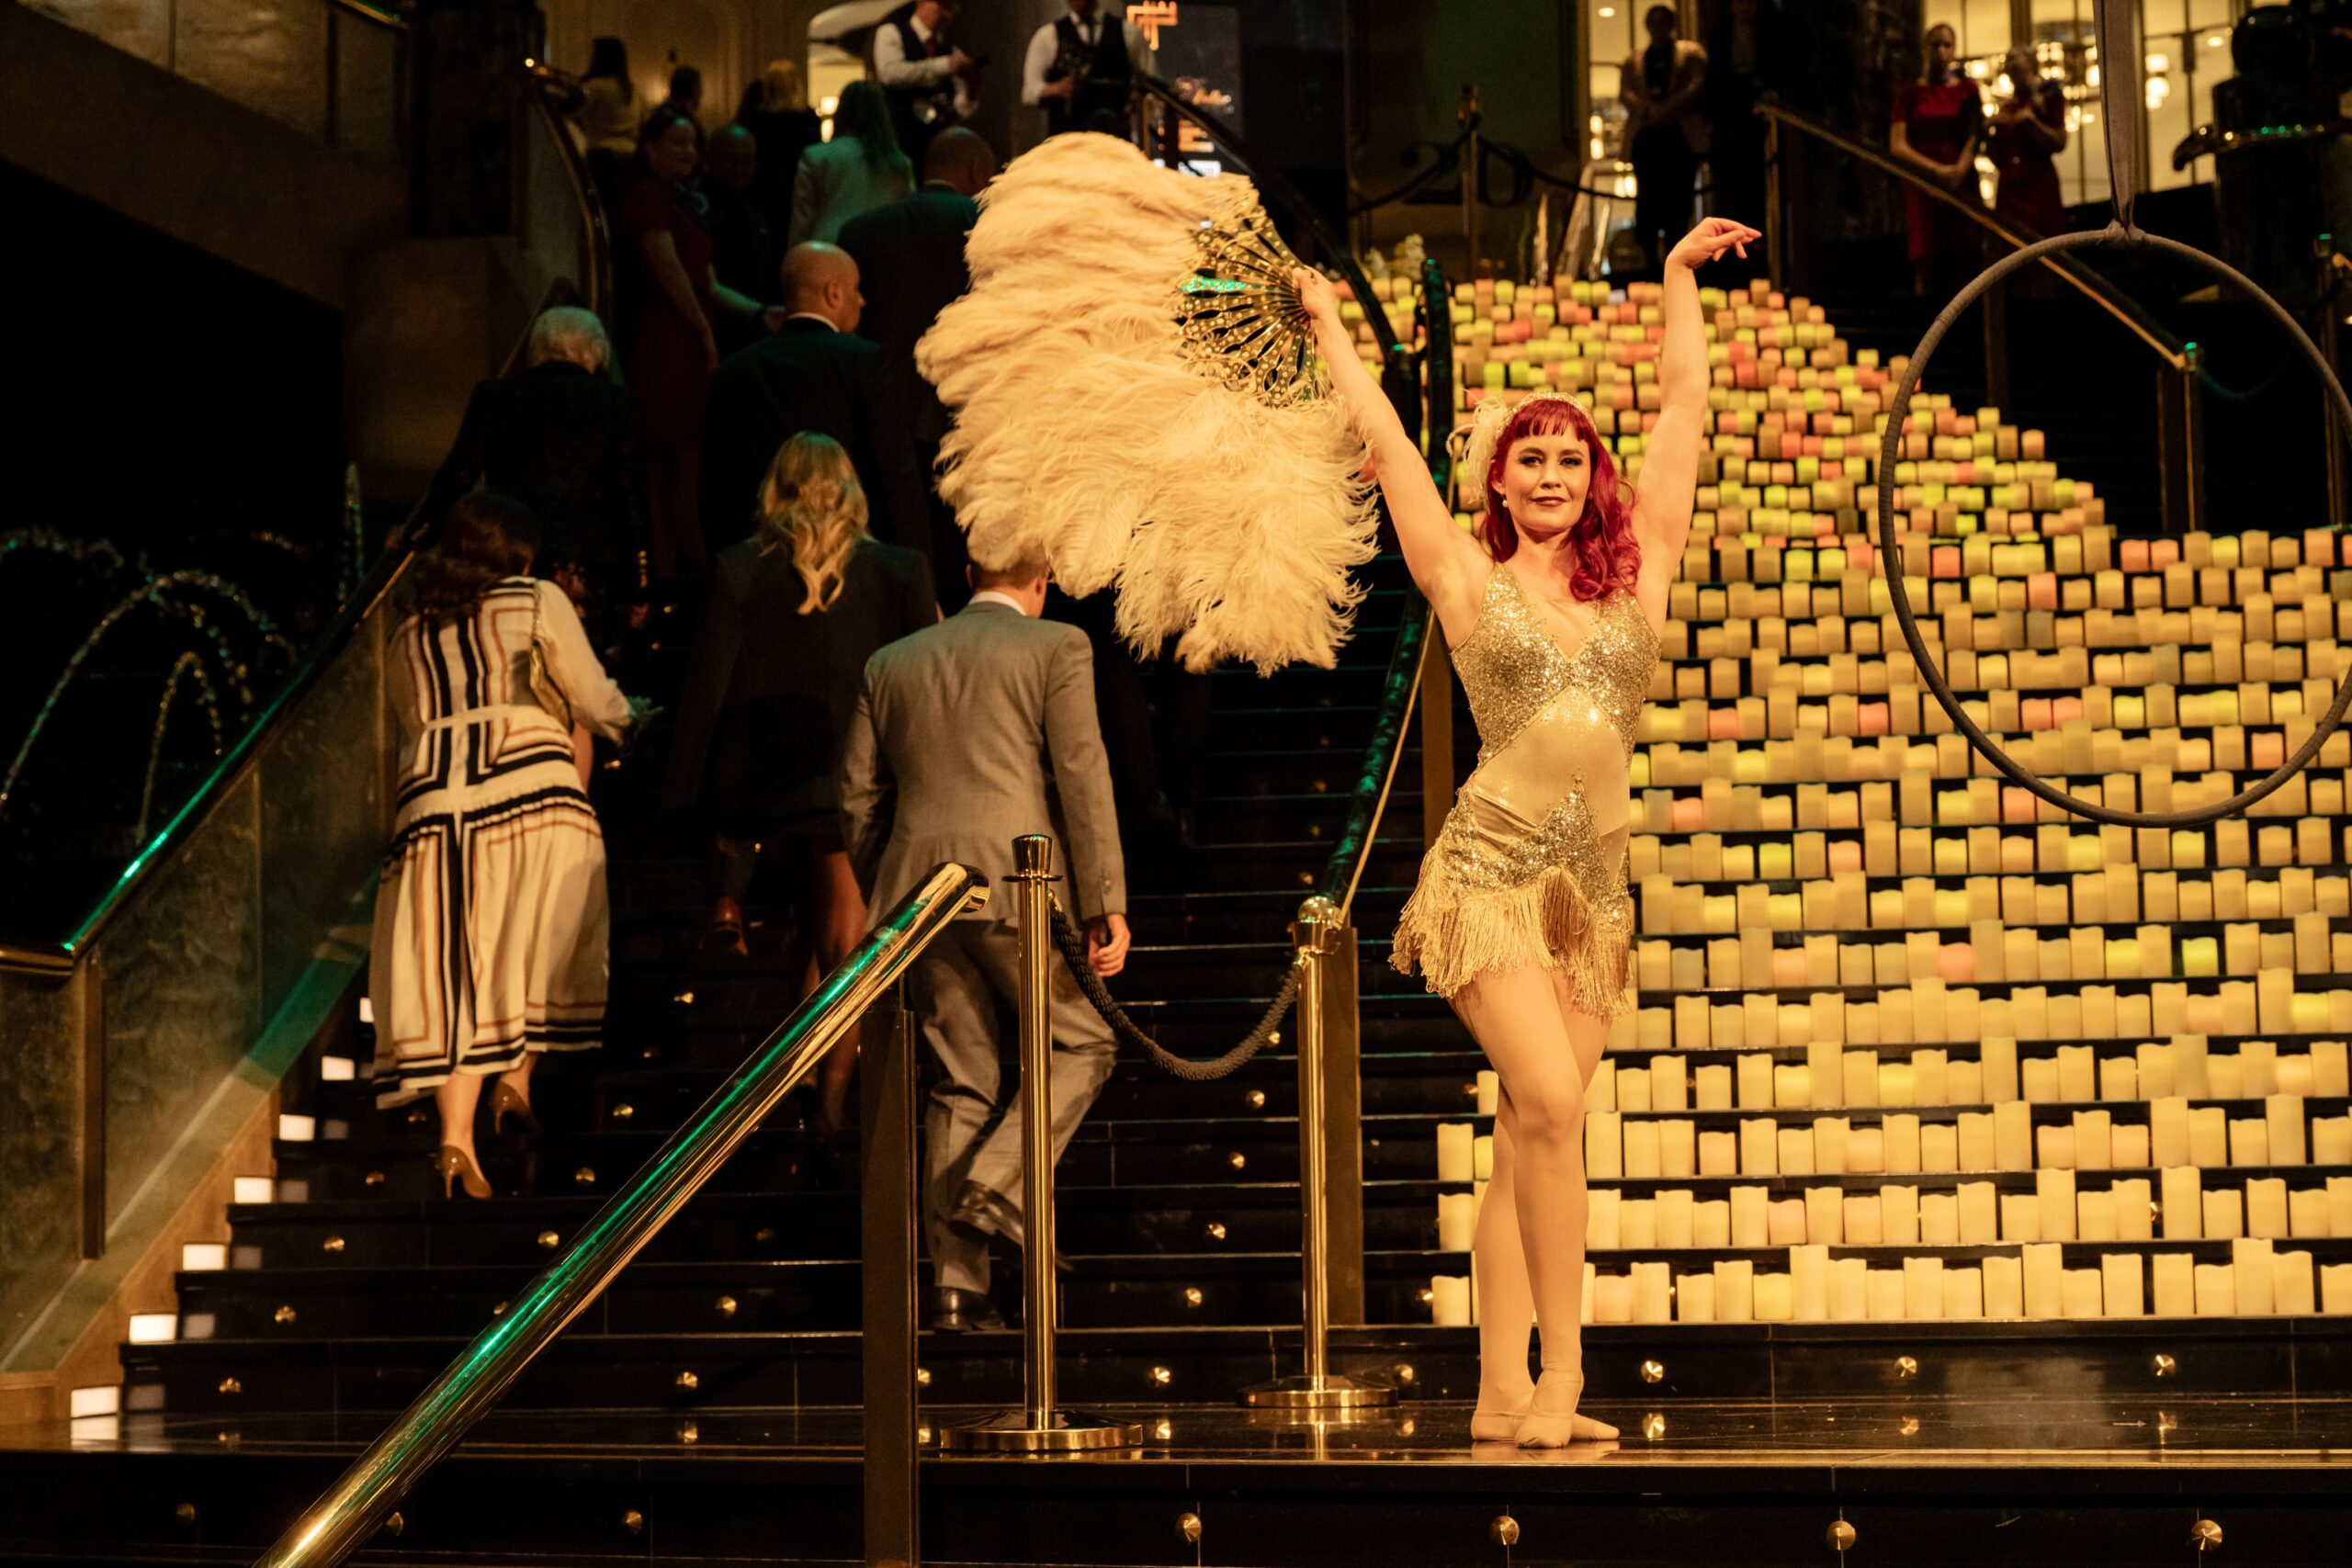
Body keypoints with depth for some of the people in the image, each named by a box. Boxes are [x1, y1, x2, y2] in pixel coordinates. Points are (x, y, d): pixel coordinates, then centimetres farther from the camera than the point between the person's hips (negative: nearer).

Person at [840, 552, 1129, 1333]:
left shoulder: (891, 664, 18)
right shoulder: (1055, 647, 4)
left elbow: (858, 801, 16)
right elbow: (1083, 778, -4)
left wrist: (888, 902, 24)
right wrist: (1106, 905, -4)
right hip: (1016, 886, -5)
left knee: (962, 1081, 9)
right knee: (1083, 1043, 12)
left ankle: (956, 1282, 4)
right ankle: (996, 1183, -9)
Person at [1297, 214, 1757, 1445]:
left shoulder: (1635, 576, 11)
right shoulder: (1467, 582, 4)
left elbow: (1683, 409, 16)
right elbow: (1383, 436, 9)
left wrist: (1680, 280, 23)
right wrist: (1329, 326, 19)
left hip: (1594, 884, 4)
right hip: (1490, 871, -4)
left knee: (1529, 1140, 4)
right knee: (1548, 1106, -18)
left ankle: (1502, 1395, 6)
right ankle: (1560, 1378, -12)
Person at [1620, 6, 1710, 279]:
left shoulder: (1691, 53, 14)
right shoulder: (1633, 62, 21)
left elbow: (1697, 85, -1)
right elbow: (1625, 92, 6)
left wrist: (1666, 108, -14)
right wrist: (1648, 109, -15)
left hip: (1681, 133, -1)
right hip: (1646, 134, 1)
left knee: (1678, 198, -5)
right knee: (1647, 198, -7)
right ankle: (1651, 257, -4)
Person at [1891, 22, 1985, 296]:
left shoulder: (1967, 90, 12)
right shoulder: (1909, 93, 10)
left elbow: (1975, 137, 3)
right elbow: (1898, 145, 1)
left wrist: (1957, 174, -13)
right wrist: (1937, 171, -10)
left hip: (1962, 187, 1)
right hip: (1922, 188, -1)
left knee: (1962, 264, -7)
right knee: (1927, 264, -11)